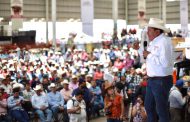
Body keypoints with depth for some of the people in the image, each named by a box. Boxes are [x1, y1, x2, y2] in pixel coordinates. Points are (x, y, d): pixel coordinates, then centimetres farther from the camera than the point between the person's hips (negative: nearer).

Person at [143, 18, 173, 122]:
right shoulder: (153, 42, 11)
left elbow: (164, 62, -30)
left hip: (162, 81, -9)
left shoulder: (164, 42, -17)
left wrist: (149, 55, -20)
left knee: (161, 110, 2)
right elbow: (146, 59, 22)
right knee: (149, 107, 20)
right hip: (152, 80, 9)